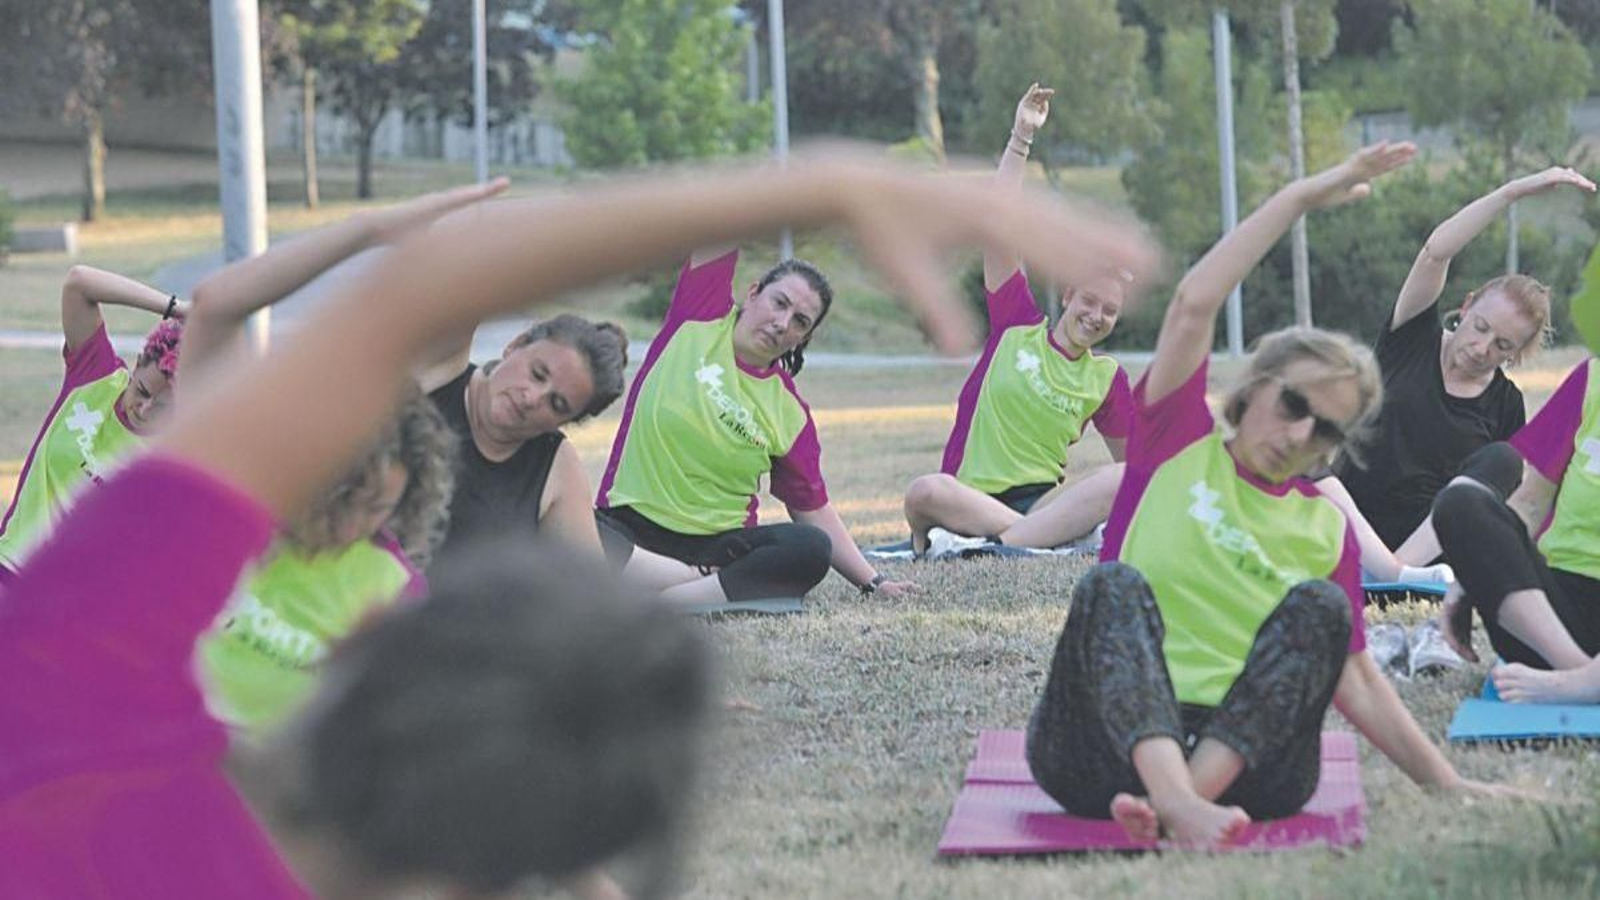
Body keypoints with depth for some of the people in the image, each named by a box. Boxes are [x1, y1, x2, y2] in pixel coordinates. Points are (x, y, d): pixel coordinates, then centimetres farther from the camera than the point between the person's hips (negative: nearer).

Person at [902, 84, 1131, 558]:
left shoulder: (1107, 378, 11)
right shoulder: (1015, 326, 6)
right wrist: (1020, 139, -2)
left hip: (1044, 500, 2)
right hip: (972, 499, -2)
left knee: (1126, 484, -30)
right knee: (925, 492, -37)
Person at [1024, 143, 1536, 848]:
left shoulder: (1326, 528, 17)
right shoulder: (1178, 446, 11)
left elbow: (1355, 683, 15)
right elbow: (1194, 304, -2)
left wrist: (1448, 785, 6)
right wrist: (1303, 196, -1)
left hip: (1243, 756, 2)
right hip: (1106, 747, -2)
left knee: (1321, 604, -21)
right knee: (1115, 584, -30)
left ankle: (1187, 798, -43)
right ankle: (1178, 804, -57)